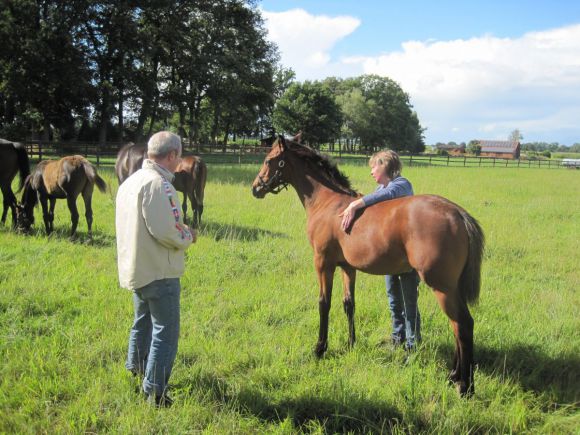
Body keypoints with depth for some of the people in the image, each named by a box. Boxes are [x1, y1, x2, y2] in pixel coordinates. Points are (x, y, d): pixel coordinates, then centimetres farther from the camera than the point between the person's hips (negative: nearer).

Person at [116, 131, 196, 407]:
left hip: (134, 268, 10)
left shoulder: (130, 181, 9)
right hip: (159, 272, -10)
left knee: (142, 324, 25)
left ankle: (134, 373, 39)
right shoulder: (158, 184, -21)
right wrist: (188, 237, -6)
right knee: (165, 332, 0)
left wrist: (180, 232, 15)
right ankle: (155, 392, 4)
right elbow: (165, 231, -26)